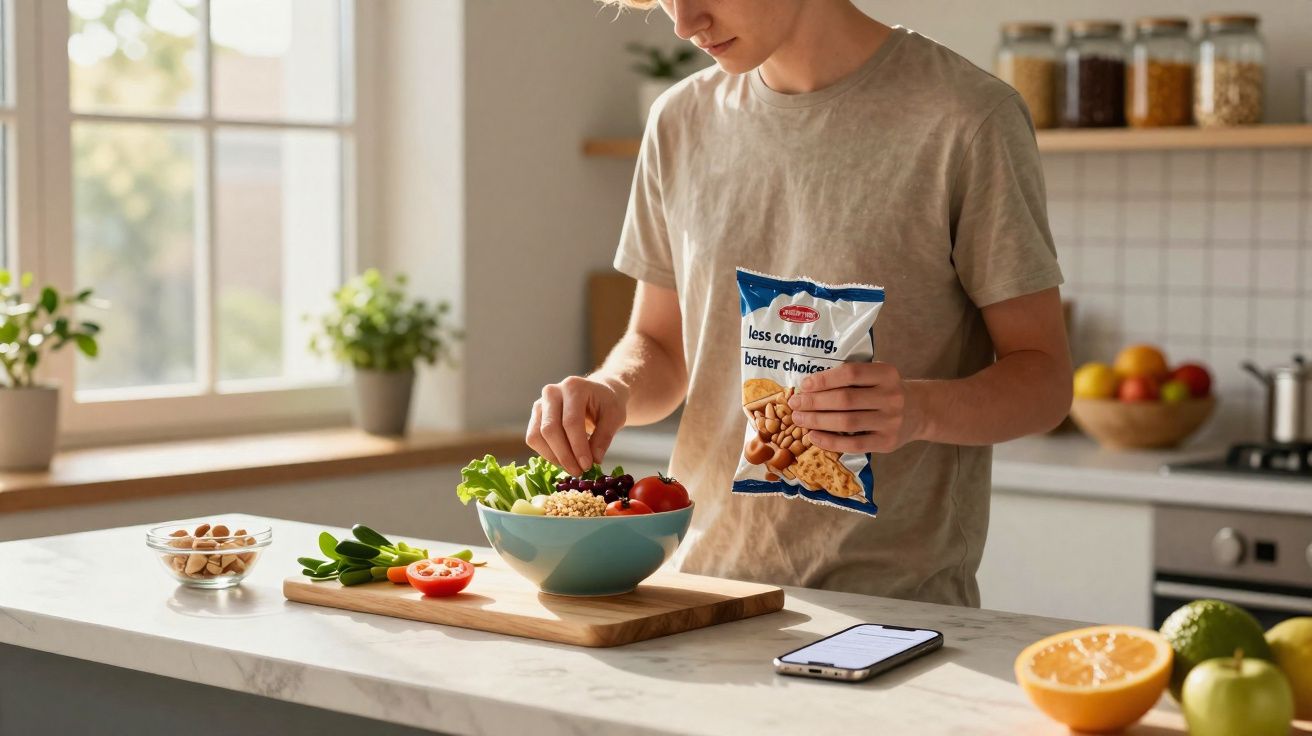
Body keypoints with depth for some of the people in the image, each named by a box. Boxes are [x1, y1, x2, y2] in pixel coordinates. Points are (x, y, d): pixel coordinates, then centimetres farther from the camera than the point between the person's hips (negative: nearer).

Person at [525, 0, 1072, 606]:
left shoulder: (966, 118, -5)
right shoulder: (682, 122, 10)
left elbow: (1044, 379, -3)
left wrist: (920, 409, -22)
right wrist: (610, 392, -3)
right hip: (704, 580, 4)